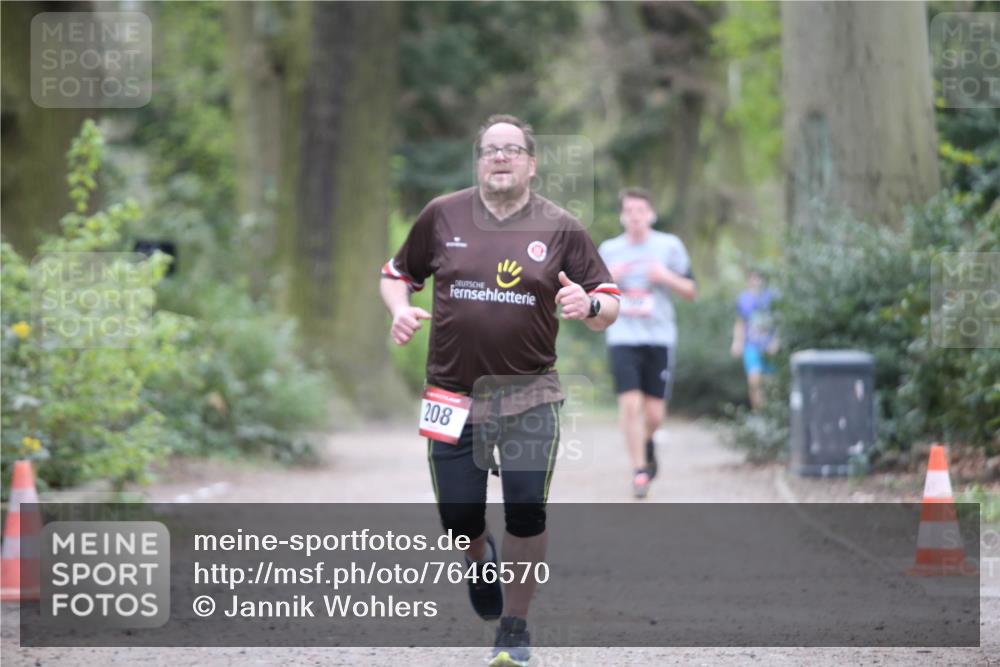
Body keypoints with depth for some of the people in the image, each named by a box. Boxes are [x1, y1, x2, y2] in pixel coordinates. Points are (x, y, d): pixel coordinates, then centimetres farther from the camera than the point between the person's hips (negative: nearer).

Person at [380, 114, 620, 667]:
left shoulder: (560, 228, 1)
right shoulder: (442, 216, 3)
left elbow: (610, 306, 3)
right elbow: (398, 273, 16)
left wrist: (589, 305, -20)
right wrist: (400, 309, -6)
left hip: (529, 396, -1)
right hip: (453, 394, 1)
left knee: (527, 515, -9)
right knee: (458, 521, 3)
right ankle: (481, 559, 42)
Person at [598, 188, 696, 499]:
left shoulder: (669, 246, 4)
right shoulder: (609, 250, 8)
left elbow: (691, 292, 8)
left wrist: (666, 277, -11)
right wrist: (607, 280, -7)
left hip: (660, 338, 0)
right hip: (622, 337, 0)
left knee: (654, 413, 0)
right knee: (630, 403, -14)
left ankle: (646, 442, 34)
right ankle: (639, 470, -5)